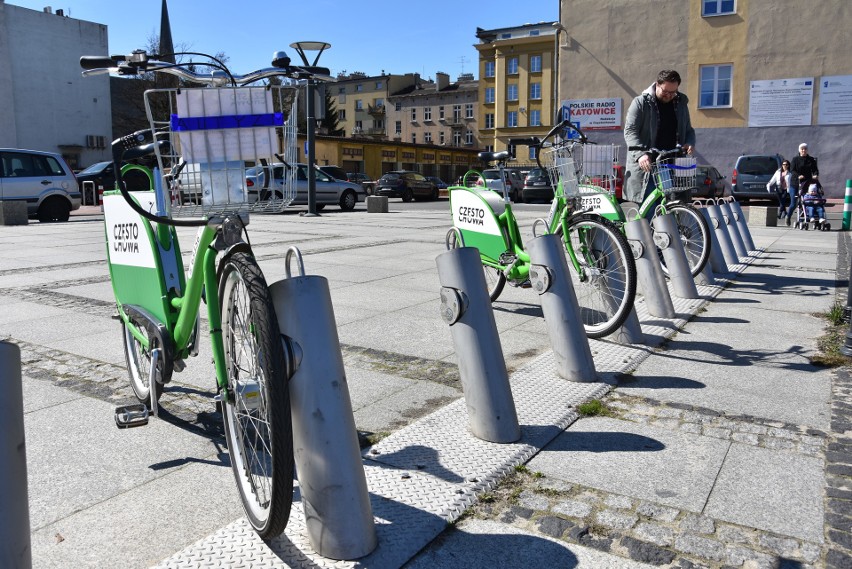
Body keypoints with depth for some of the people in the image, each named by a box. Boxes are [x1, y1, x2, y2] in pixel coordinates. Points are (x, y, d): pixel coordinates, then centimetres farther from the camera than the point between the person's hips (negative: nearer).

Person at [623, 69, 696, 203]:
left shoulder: (681, 104, 13)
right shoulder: (641, 103, -2)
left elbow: (688, 130, 21)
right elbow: (630, 131, -10)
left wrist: (690, 142, -4)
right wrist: (640, 154, -27)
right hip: (645, 166, -4)